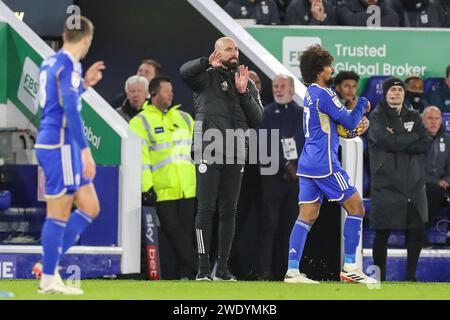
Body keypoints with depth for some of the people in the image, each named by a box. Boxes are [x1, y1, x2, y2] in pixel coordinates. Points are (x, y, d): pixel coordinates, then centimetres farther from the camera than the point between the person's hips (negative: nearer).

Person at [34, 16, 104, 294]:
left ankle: (51, 265, 11)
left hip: (52, 144, 9)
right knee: (59, 214, -3)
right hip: (59, 146, -9)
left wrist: (84, 84, 23)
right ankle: (49, 279, 4)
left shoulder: (52, 63, 14)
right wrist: (85, 151, -21)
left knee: (90, 208, 11)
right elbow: (71, 111, -20)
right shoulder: (69, 65, -14)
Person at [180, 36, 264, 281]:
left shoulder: (248, 84, 15)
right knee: (206, 208, -6)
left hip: (235, 155, 4)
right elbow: (185, 72, -20)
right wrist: (207, 63, -38)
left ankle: (222, 268, 10)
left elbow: (257, 119, 5)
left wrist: (243, 92, -8)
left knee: (228, 211, 5)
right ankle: (203, 268, -6)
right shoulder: (206, 78, 3)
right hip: (209, 152, -4)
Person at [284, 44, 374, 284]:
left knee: (307, 216, 4)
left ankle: (292, 271, -4)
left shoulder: (311, 94, 17)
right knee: (356, 207, -1)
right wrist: (362, 104, 7)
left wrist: (356, 124, 12)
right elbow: (350, 123, -10)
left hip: (307, 164, 9)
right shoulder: (323, 94, -13)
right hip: (324, 165, -9)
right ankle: (349, 267, -3)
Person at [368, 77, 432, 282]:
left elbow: (425, 144, 0)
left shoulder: (413, 117, 15)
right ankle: (380, 278, 7)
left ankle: (411, 276, 17)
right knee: (382, 234, -1)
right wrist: (412, 137, -6)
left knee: (417, 231, 4)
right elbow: (387, 141, -16)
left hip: (414, 183, 4)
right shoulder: (377, 117, 1)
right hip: (386, 184, -4)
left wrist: (398, 140, -10)